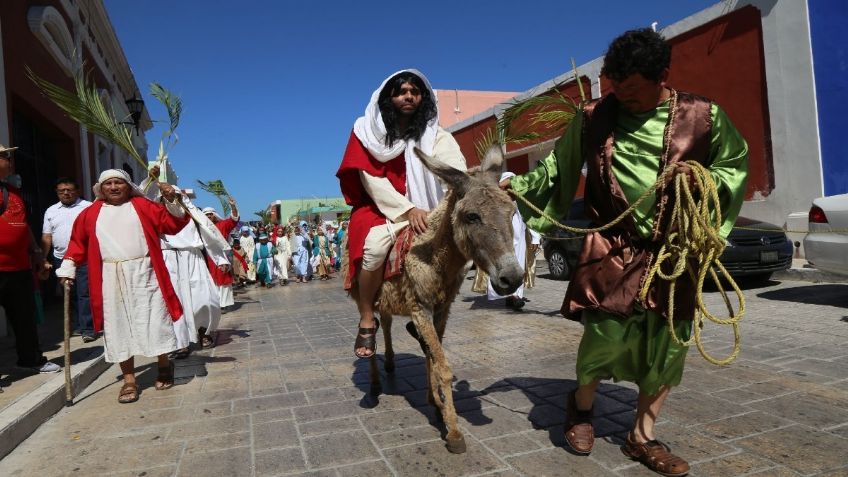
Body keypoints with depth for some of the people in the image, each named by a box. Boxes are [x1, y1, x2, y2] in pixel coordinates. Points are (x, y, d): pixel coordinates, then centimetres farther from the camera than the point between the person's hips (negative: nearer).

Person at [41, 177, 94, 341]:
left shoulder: (89, 207, 0)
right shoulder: (51, 211, 13)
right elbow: (46, 238, 12)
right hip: (61, 259, 5)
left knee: (85, 294, -6)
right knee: (70, 295, 11)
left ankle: (88, 329, -4)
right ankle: (78, 325, 21)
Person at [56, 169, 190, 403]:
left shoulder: (143, 206, 5)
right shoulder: (91, 213, 10)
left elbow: (173, 224, 1)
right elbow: (78, 241, 16)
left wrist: (172, 200, -13)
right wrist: (68, 267, 8)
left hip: (143, 274, -2)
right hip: (111, 279, 2)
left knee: (154, 321, 2)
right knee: (118, 327, 4)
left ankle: (164, 366, 22)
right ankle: (129, 380, 11)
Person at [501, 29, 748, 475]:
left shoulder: (703, 116, -1)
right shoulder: (594, 116, 0)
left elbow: (736, 165, 10)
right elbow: (557, 166, 9)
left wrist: (706, 178, -10)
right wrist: (518, 184, 0)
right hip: (611, 249, -2)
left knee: (666, 344, 7)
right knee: (605, 334, -9)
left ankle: (642, 436, 28)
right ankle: (582, 405, 25)